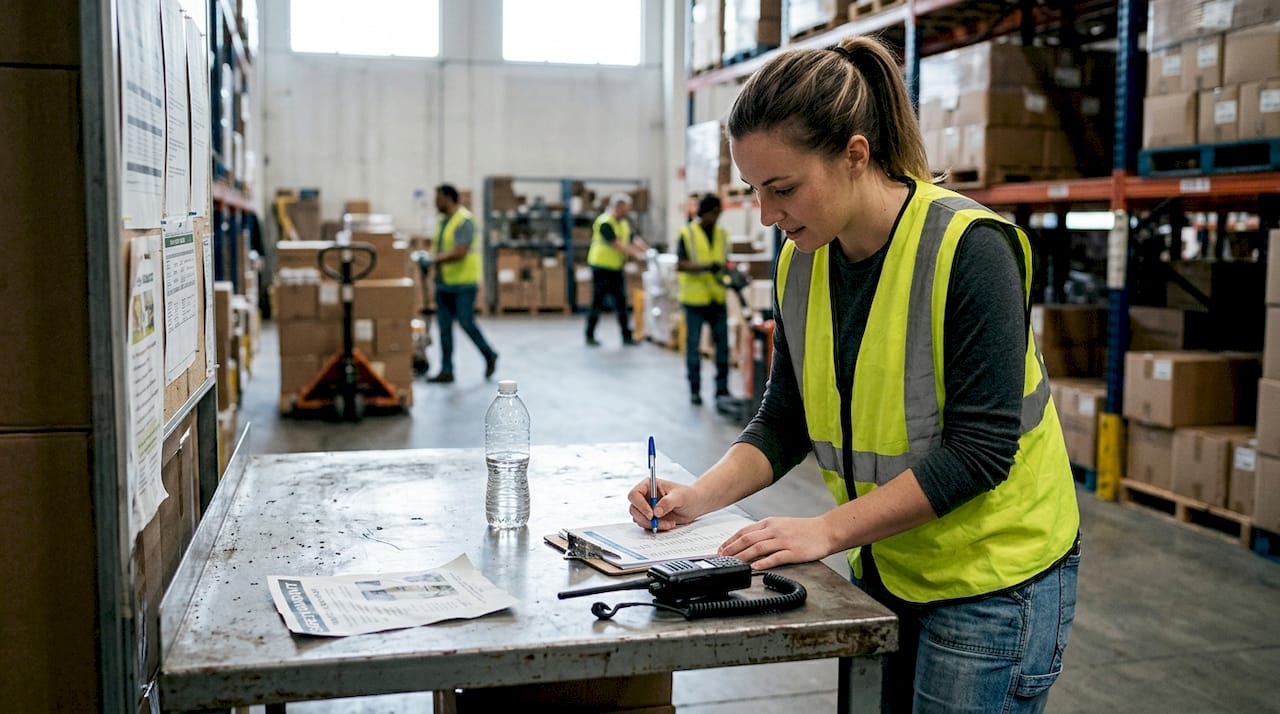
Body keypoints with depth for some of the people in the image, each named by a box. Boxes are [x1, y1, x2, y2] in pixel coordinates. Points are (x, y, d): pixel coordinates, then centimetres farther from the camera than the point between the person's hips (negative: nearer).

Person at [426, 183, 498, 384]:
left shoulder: (464, 221, -14)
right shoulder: (444, 220, 14)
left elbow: (459, 253, -22)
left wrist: (436, 259, -21)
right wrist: (431, 254, 6)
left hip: (463, 284, -8)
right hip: (444, 283, 9)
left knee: (466, 322, -7)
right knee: (444, 327, 5)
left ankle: (489, 356, 15)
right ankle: (446, 371, 9)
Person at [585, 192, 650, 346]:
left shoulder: (624, 223, 9)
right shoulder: (605, 223, -17)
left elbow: (634, 240, 2)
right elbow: (617, 244, -25)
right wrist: (637, 254, -29)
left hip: (617, 268, 8)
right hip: (602, 268, -8)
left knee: (621, 304, 8)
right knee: (598, 303, 0)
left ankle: (626, 336, 12)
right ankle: (590, 335, 11)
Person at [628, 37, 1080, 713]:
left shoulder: (969, 249, -22)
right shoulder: (800, 264, -1)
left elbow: (980, 448, -24)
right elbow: (785, 421, 5)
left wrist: (829, 529, -24)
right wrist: (699, 496, -10)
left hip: (994, 581, -6)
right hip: (885, 570, 6)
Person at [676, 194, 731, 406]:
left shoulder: (722, 234, 9)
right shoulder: (687, 233, -5)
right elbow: (680, 265, -12)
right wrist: (705, 267, -24)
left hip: (718, 299, 4)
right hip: (694, 299, -4)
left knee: (722, 344, 4)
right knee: (693, 345, 4)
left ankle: (722, 388, 14)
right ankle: (694, 390, 14)